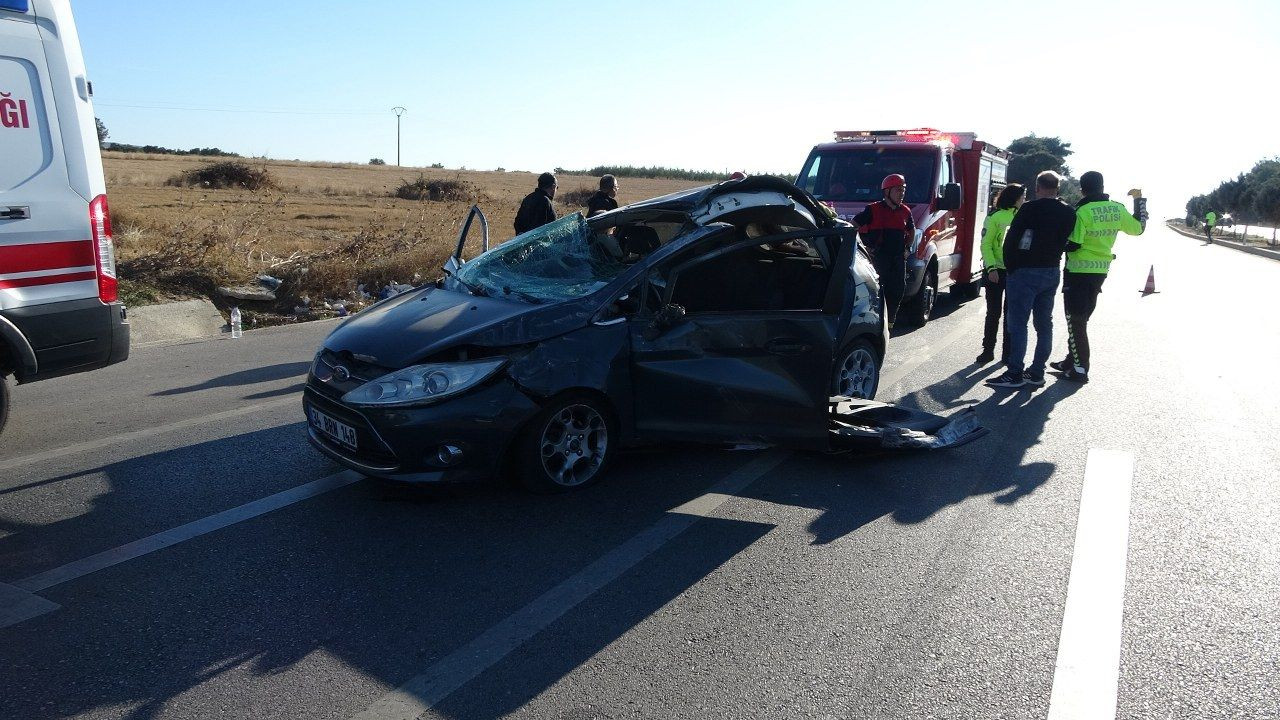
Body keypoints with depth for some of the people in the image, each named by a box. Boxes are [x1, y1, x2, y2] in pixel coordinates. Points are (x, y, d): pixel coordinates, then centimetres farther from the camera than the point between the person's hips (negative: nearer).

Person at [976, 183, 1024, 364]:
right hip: (996, 271, -3)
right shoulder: (995, 217, -4)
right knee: (993, 313, 2)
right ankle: (988, 350, 12)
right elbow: (986, 245, -6)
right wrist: (991, 268, -18)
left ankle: (1008, 352, 14)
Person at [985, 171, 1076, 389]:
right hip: (1052, 272, 7)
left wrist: (1010, 267, -1)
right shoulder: (1069, 213, 6)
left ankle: (1014, 374, -6)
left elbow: (1011, 240, -11)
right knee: (1044, 323, 12)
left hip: (1025, 272, -7)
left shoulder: (1030, 209, -13)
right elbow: (1068, 242, 9)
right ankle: (1037, 372, 16)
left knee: (1017, 323, -5)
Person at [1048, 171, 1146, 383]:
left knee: (1075, 320, -1)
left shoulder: (1083, 212, -17)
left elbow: (1072, 245, -19)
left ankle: (1079, 369, -2)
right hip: (1101, 270, 7)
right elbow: (1137, 228, 16)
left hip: (1079, 270, -6)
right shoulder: (1117, 209, 1)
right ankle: (1072, 361, 26)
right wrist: (1143, 217, 37)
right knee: (1082, 318, 18)